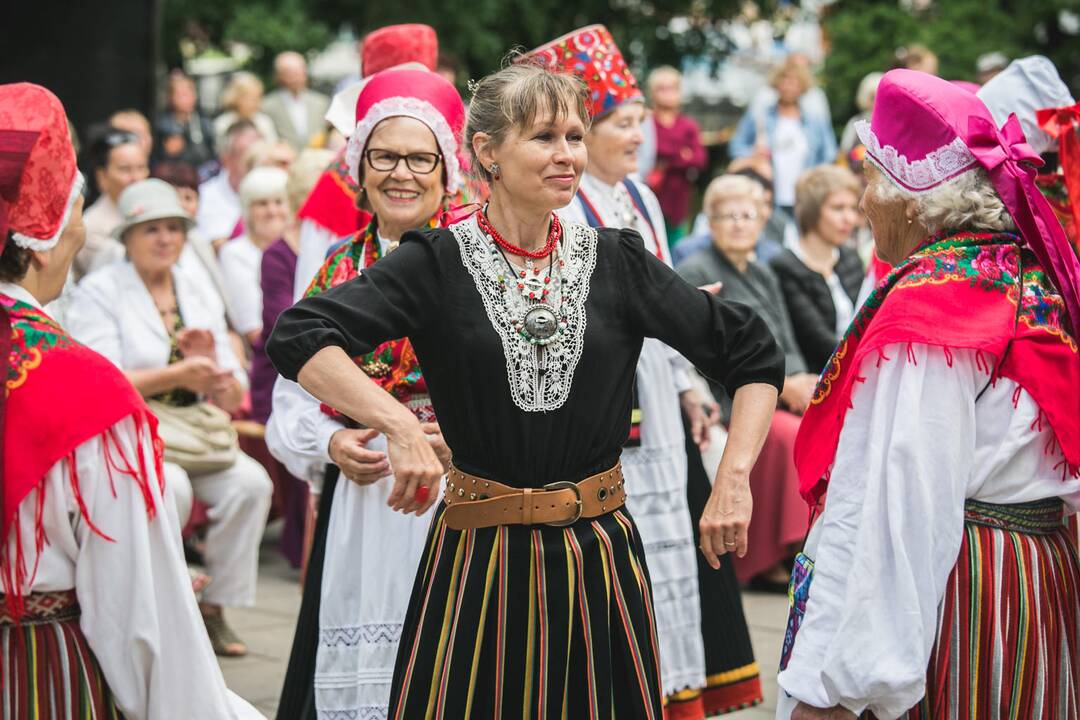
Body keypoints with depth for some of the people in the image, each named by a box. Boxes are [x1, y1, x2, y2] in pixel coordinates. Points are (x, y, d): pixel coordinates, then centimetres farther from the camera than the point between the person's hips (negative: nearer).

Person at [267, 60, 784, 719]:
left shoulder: (617, 262, 5)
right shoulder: (438, 263, -3)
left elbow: (754, 354, 8)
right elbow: (299, 339, -15)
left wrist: (733, 480, -4)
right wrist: (399, 424, -27)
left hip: (599, 558, 2)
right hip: (479, 558, -2)